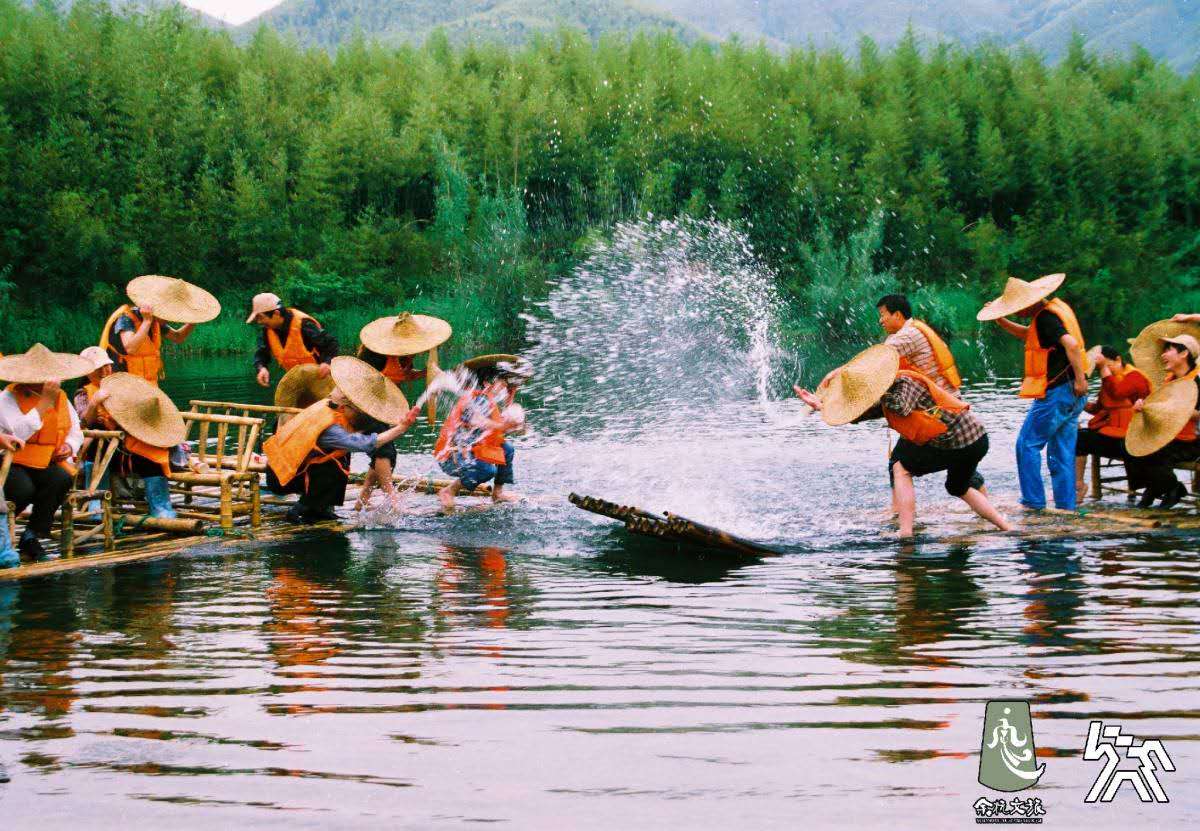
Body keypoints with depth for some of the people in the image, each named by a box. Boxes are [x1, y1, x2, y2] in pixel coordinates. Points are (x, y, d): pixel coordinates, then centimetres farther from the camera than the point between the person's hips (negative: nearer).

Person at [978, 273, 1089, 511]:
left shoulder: (1046, 317, -16)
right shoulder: (1056, 308, 15)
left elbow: (1071, 344, -29)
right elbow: (1028, 334, 30)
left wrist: (1080, 379, -25)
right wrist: (1001, 321, 17)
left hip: (1056, 393, -10)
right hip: (1072, 394, 10)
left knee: (1027, 444, -1)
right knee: (1062, 451, 12)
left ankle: (1034, 501, 0)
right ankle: (1065, 505, 12)